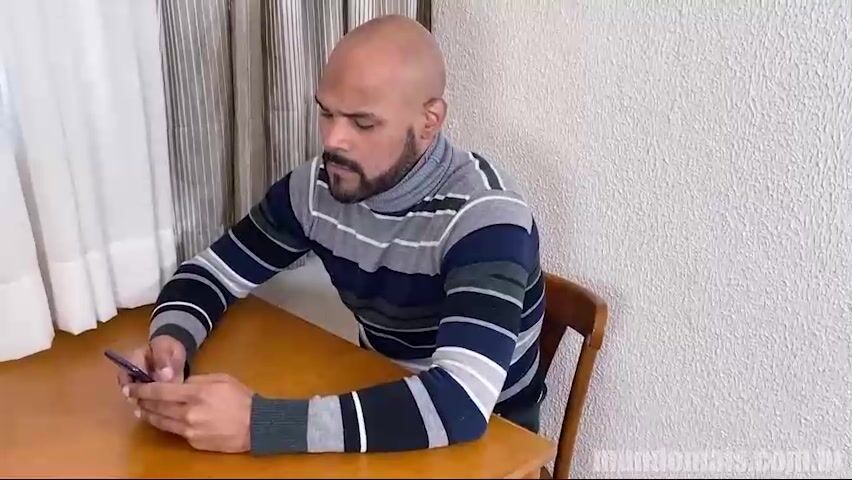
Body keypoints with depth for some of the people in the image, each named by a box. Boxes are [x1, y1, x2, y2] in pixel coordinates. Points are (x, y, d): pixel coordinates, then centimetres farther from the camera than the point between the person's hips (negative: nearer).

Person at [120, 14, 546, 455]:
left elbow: (461, 404, -38)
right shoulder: (316, 186, -9)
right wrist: (171, 337, -19)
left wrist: (257, 424, -42)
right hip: (378, 412, 5)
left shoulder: (485, 216, -27)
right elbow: (214, 272, 4)